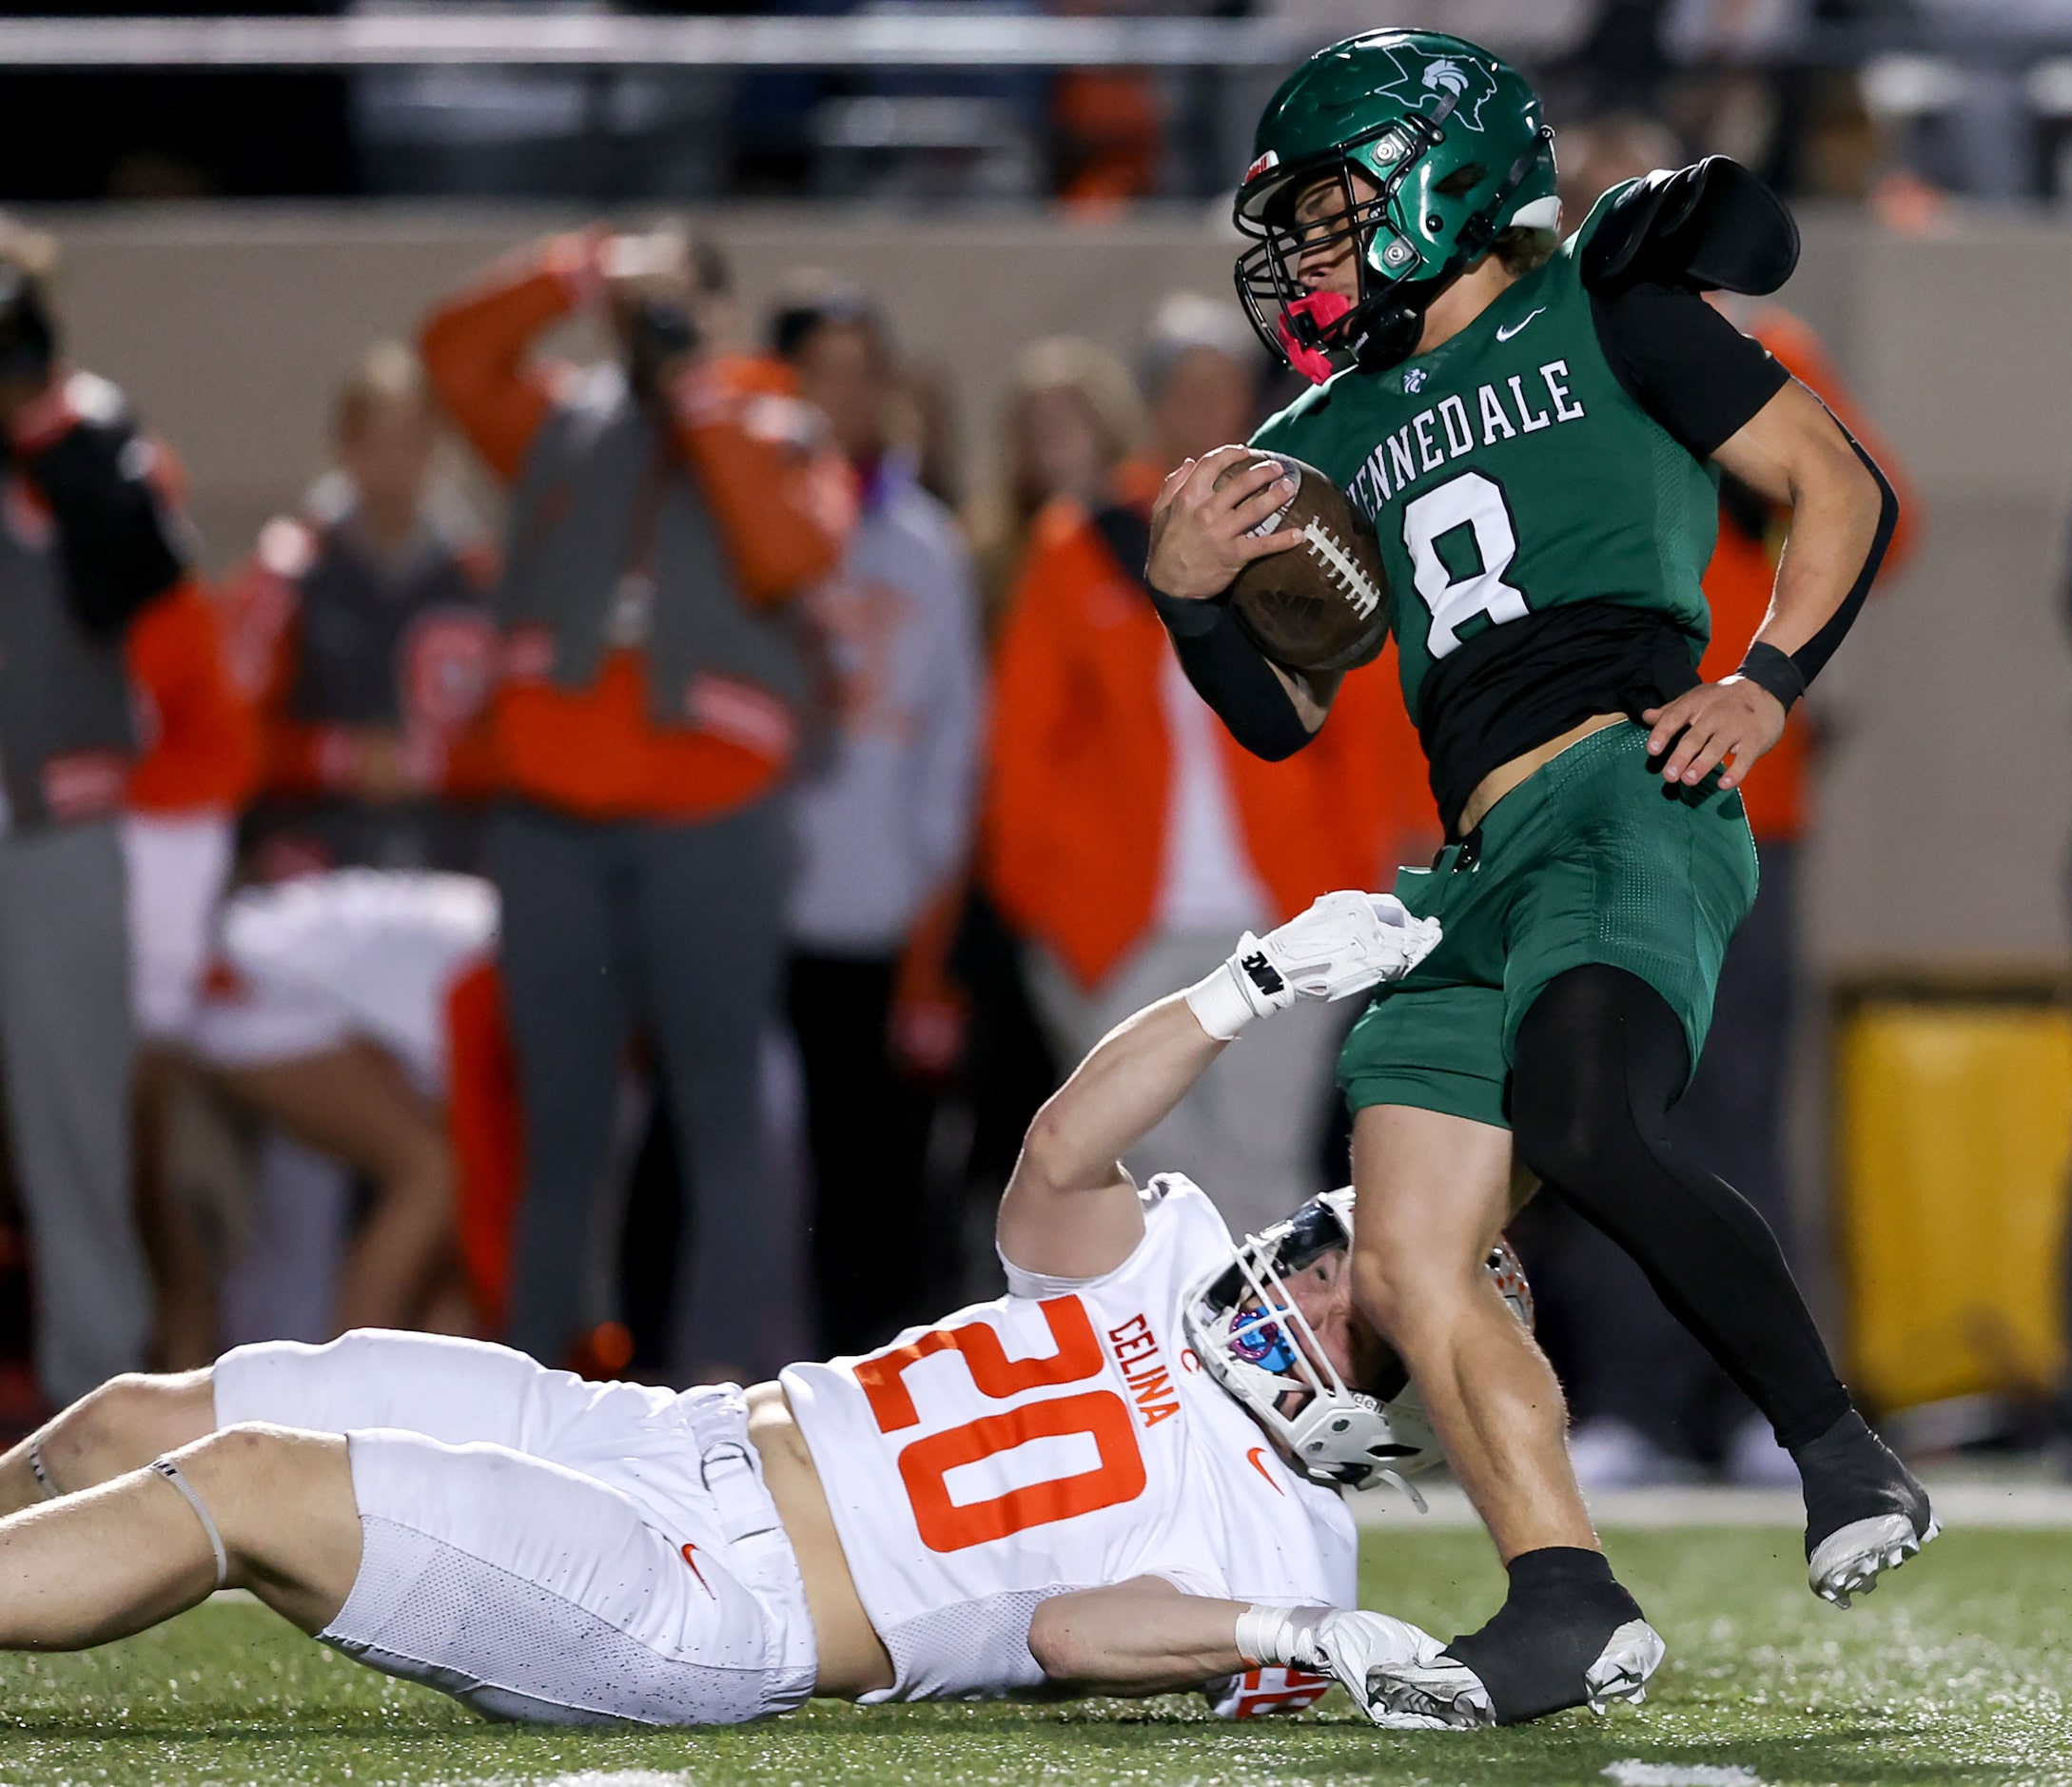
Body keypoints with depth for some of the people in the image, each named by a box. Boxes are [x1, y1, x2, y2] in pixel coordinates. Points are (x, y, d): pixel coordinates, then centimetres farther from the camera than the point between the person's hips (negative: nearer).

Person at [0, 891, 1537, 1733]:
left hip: (703, 1621, -7)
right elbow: (1061, 1159, -1)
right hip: (677, 1437, 7)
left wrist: (1297, 1639, -26)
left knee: (243, 1491, -22)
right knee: (146, 1423, 0)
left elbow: (1074, 1629, -14)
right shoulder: (1164, 1269, 16)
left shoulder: (1277, 1552, -2)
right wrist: (1256, 988, -9)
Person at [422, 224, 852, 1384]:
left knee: (719, 1113, -7)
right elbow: (457, 352, 2)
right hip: (553, 825, 3)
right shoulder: (565, 429, 14)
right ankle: (540, 1381, 11)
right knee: (564, 1123, 8)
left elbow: (788, 558, -12)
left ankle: (730, 1376, -10)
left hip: (708, 825, -3)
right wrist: (586, 276, -6)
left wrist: (704, 399, -10)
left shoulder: (781, 441, 6)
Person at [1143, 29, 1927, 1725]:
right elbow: (1287, 712, 27)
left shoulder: (1604, 316, 7)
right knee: (1409, 1264, -6)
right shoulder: (1337, 436, 25)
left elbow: (1845, 485, 6)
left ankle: (1844, 1456, -20)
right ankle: (1564, 1601, -5)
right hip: (1478, 863, 8)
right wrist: (1192, 598, 8)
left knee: (1587, 1128, -31)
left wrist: (1767, 683, -7)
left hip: (1625, 794, -8)